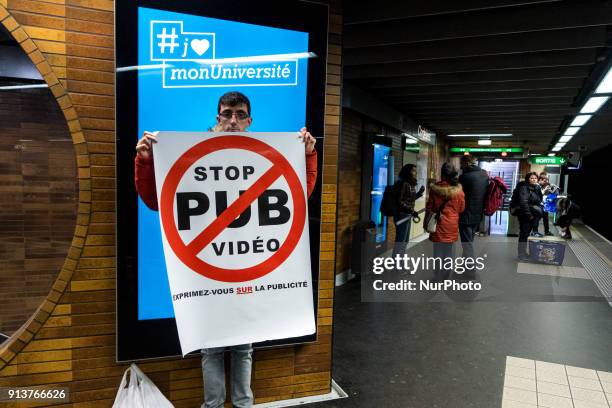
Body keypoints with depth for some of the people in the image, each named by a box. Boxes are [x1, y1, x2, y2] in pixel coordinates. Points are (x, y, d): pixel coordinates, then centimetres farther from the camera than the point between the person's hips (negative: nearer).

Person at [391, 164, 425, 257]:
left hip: (407, 216, 10)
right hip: (402, 216, -10)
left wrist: (420, 193, 8)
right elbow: (399, 201, -19)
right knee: (400, 241, -4)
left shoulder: (411, 184, 10)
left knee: (405, 240, 18)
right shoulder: (403, 184, -16)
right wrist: (411, 210, -23)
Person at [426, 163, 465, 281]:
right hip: (452, 224, 1)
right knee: (448, 252, 14)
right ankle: (446, 277, 23)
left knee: (438, 252, 8)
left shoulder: (434, 188, -10)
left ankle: (438, 278, 14)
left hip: (438, 224, -1)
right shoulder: (459, 190, -8)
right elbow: (461, 208, 3)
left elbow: (429, 207, -2)